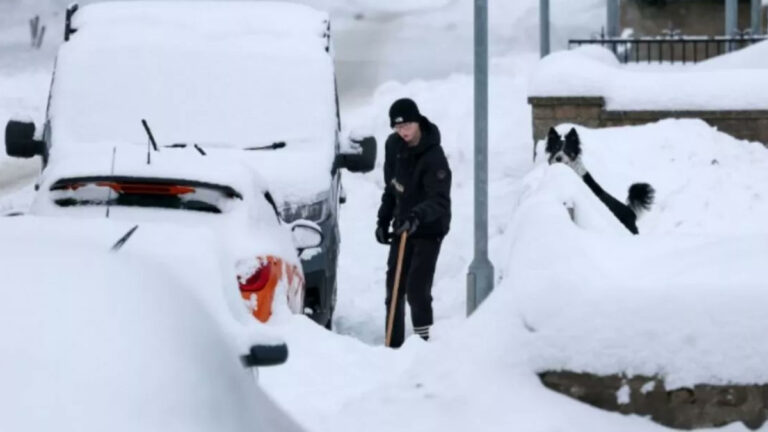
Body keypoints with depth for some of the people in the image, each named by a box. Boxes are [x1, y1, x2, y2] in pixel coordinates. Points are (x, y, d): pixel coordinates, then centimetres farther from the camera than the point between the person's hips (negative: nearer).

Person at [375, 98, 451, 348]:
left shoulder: (433, 157, -24)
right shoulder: (393, 146, -1)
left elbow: (440, 201, -33)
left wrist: (418, 216, -50)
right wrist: (383, 219, 11)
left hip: (429, 230, -7)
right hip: (402, 226, 7)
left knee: (417, 288, -15)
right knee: (394, 287, 10)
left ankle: (423, 341, -5)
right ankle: (394, 345, 18)